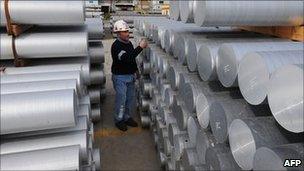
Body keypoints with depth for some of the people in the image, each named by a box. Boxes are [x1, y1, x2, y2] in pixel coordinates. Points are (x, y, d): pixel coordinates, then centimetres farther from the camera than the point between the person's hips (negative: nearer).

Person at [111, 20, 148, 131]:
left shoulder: (129, 43, 8)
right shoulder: (116, 46, -19)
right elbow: (126, 58, -33)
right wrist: (140, 47, -32)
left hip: (130, 75, 8)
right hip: (120, 77, -8)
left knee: (130, 98, 15)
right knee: (121, 99, 1)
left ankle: (127, 117, 31)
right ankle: (118, 120, 19)